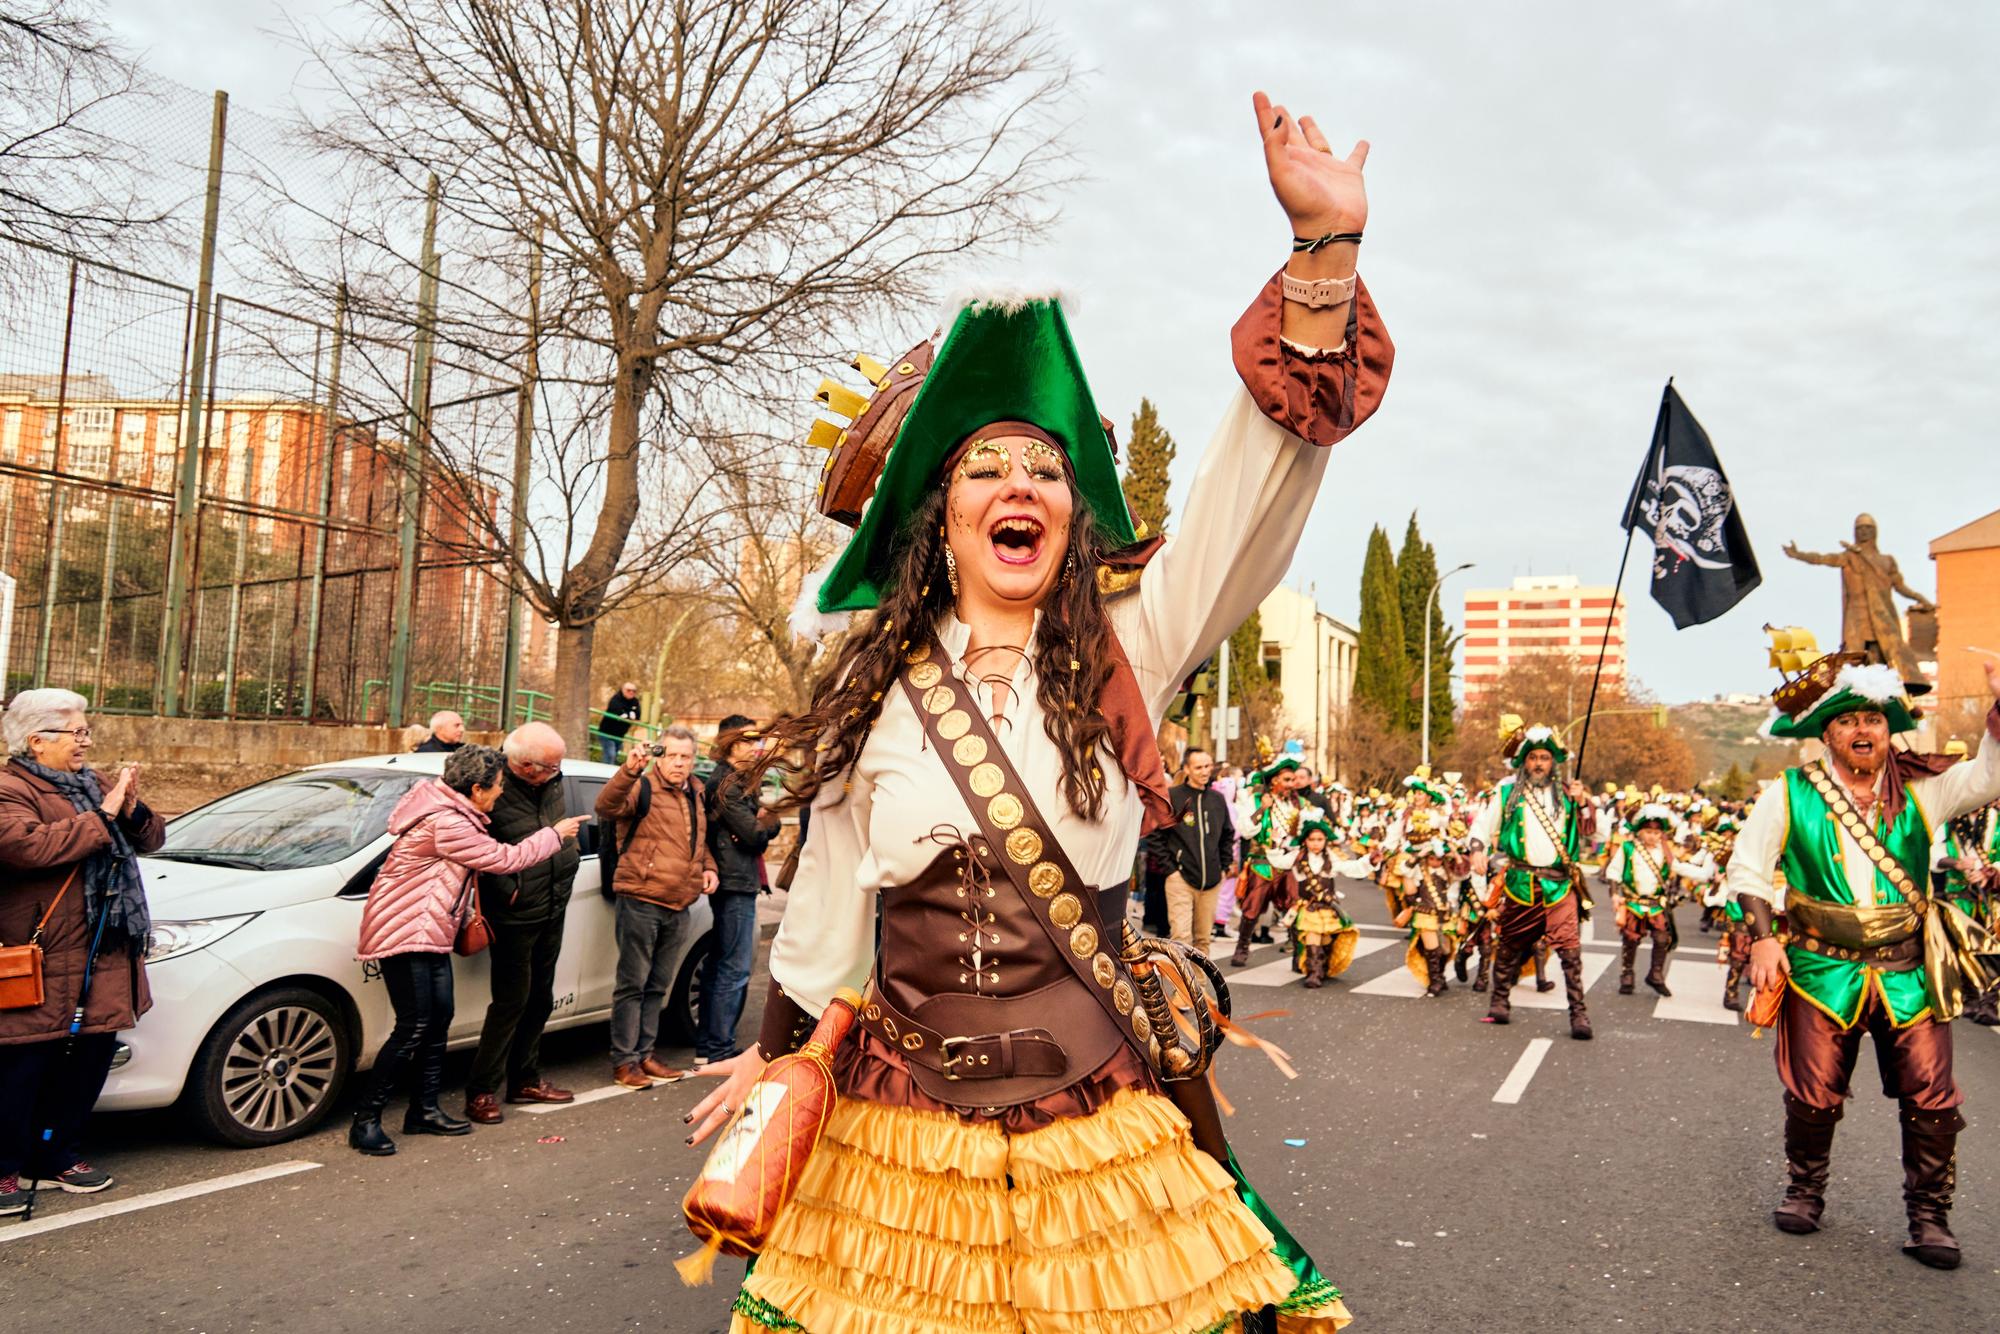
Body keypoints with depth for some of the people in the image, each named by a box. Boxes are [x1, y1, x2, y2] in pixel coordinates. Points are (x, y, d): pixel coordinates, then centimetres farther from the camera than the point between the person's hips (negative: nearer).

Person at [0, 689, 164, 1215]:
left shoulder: (92, 785, 17)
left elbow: (152, 838, 15)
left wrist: (133, 810, -6)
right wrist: (102, 817, -22)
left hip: (105, 959, 8)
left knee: (90, 1059, 12)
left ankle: (59, 1158, 26)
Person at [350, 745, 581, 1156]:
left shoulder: (452, 814, 8)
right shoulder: (446, 824, -24)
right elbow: (505, 858, -18)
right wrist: (556, 834, -6)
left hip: (429, 934, 10)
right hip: (402, 933, -10)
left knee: (439, 1019, 11)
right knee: (413, 1028, -9)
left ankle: (424, 1110, 21)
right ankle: (365, 1122, 0)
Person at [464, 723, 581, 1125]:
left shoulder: (552, 783, 2)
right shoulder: (495, 789, -20)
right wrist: (508, 891, -20)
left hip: (552, 911, 8)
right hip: (515, 917, -8)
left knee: (539, 1000, 16)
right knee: (511, 1002, -4)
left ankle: (525, 1080, 30)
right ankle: (482, 1092, 8)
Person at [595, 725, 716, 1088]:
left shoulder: (697, 794, 14)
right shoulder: (643, 789, -8)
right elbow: (606, 807, -28)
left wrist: (708, 868, 12)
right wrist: (628, 771, -43)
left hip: (678, 906, 7)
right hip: (641, 901, -7)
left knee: (657, 986, 15)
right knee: (633, 983, -1)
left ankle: (644, 1054, 25)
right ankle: (624, 1061, 7)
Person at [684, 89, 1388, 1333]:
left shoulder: (1123, 658, -4)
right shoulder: (874, 695, 0)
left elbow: (1252, 494, -16)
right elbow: (826, 903, 10)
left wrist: (1324, 247, -24)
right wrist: (775, 1047, 17)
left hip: (1098, 1116, 0)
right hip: (902, 1125, 1)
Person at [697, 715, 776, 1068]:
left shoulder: (737, 781, 17)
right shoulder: (729, 784, -14)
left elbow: (755, 833, 11)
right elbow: (755, 834, -19)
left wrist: (762, 820, -12)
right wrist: (772, 817, 0)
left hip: (735, 883, 10)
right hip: (735, 884, -10)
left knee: (719, 964, 15)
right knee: (735, 968, -6)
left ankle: (707, 1045, 23)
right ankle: (718, 1050, -1)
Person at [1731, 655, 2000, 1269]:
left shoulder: (1921, 790, 6)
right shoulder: (1790, 794, 1)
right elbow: (1747, 867, 3)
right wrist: (1762, 938, -6)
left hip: (1910, 974, 2)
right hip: (1823, 971, -1)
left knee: (1932, 1097, -1)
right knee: (1813, 1094, 4)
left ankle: (1929, 1215, 16)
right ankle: (1805, 1191, 26)